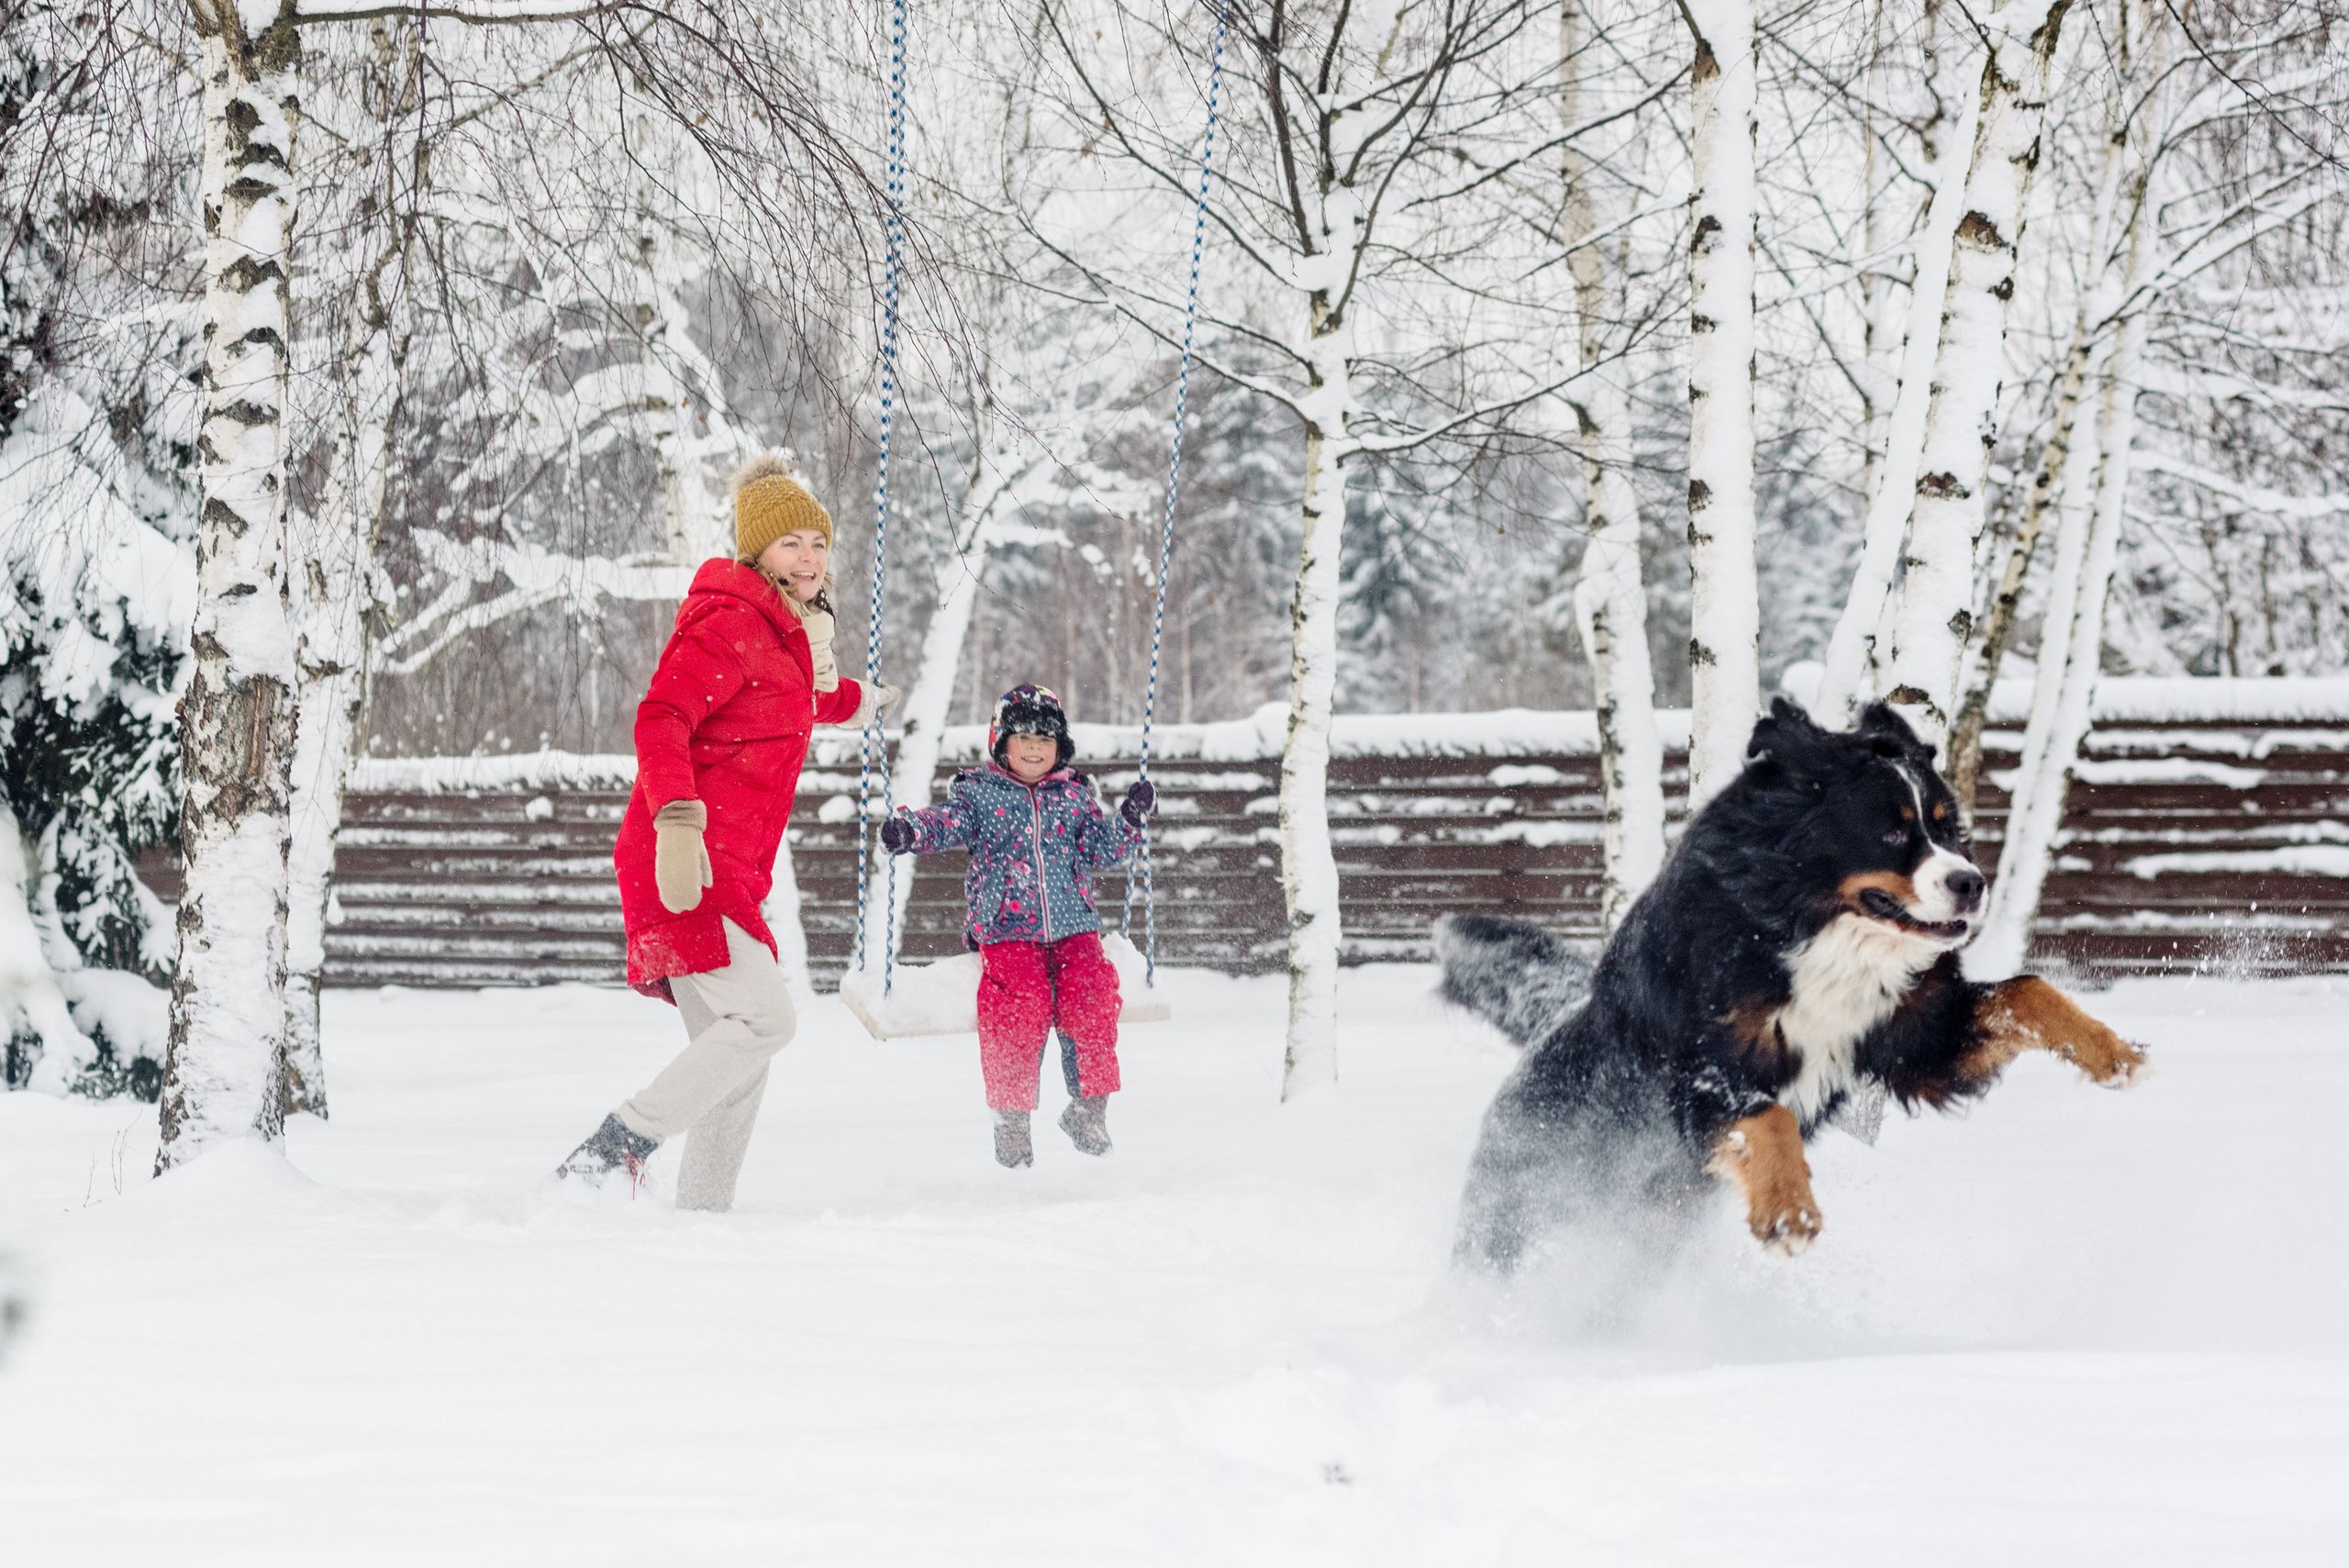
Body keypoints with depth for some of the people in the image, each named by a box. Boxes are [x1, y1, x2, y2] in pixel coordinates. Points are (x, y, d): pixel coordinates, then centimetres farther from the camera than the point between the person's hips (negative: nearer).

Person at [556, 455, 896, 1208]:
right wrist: (678, 821, -33)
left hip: (723, 870, 10)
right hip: (692, 863, -10)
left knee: (733, 1049, 8)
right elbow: (660, 720, -20)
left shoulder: (781, 632, 21)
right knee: (765, 1017, -20)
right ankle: (616, 1147, -18)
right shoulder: (730, 623, -9)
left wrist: (856, 701, 65)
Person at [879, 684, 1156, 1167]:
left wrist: (1130, 820, -4)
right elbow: (947, 822, -5)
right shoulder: (979, 793, 9)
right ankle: (1012, 1117, -11)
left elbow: (1104, 847, 14)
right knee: (1022, 1006, -23)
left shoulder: (1075, 797, 16)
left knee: (1092, 997, -19)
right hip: (1006, 931, -2)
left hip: (1073, 928, 3)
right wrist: (910, 830, -26)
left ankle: (1089, 1106, -4)